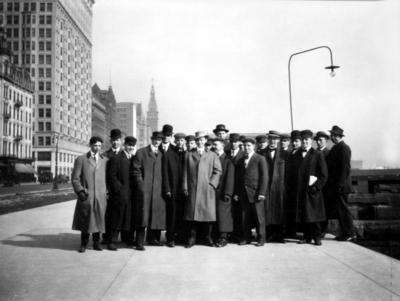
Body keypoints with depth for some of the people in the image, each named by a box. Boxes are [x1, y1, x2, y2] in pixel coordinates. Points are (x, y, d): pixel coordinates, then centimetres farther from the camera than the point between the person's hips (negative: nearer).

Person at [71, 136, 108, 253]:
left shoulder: (105, 160, 12)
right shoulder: (81, 159, 6)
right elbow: (75, 178, 2)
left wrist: (107, 191, 5)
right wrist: (80, 191, -8)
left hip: (101, 196, 2)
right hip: (86, 195, -2)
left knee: (98, 219, 4)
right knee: (85, 220, 3)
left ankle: (96, 242, 17)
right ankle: (84, 243, 15)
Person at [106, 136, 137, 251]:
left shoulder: (135, 159, 14)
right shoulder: (116, 158, -3)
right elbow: (111, 177, -8)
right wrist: (120, 189, -13)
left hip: (132, 194, 5)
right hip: (120, 194, -5)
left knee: (131, 218, 9)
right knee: (116, 218, -1)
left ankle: (130, 240, 19)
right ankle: (111, 241, 6)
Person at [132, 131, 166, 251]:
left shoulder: (161, 154, 19)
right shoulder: (141, 152, 6)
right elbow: (136, 170, 0)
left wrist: (164, 187, 8)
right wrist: (140, 183, -10)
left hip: (158, 189, 5)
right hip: (144, 188, -4)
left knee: (156, 213, 4)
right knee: (143, 213, -8)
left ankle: (152, 238, 15)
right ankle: (140, 242, -5)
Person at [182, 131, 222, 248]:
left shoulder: (212, 155, 11)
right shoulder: (189, 154, 12)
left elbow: (218, 171, 6)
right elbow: (185, 172, 7)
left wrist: (211, 184, -6)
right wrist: (185, 187, -1)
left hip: (207, 190, 0)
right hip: (192, 189, 0)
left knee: (207, 213, 0)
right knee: (191, 213, -1)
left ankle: (208, 237, 12)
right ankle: (192, 237, 8)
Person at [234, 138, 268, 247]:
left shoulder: (260, 159, 0)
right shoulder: (241, 161, 16)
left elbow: (264, 177, -5)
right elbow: (238, 177, 16)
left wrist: (262, 193, -13)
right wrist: (236, 193, 8)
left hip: (256, 193, -4)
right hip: (244, 193, 5)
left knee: (259, 217, 0)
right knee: (245, 217, 6)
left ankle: (261, 239, 9)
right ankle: (246, 238, 15)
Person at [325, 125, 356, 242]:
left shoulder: (344, 148, -11)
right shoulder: (336, 148, 16)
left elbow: (345, 167, -17)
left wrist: (341, 184, -20)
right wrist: (329, 185, 14)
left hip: (340, 185, -9)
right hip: (334, 185, 9)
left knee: (342, 209, -3)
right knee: (339, 209, 12)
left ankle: (349, 234, 5)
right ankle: (346, 233, 19)